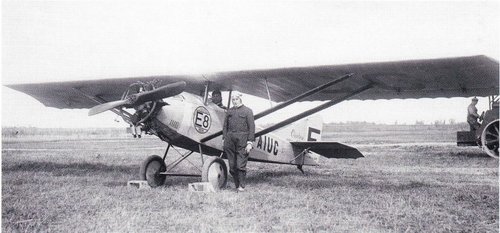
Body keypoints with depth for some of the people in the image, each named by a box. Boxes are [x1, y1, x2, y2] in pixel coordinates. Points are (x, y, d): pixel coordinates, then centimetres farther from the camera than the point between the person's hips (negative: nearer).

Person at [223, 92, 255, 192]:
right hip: (230, 140, 4)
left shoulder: (247, 111, 3)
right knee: (232, 166, 5)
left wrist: (250, 142, -8)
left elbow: (251, 127, -2)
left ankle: (242, 186, 2)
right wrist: (225, 139, 7)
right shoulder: (229, 111, 16)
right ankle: (236, 185, 15)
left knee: (241, 165, -6)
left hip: (242, 140, -4)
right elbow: (225, 126, 18)